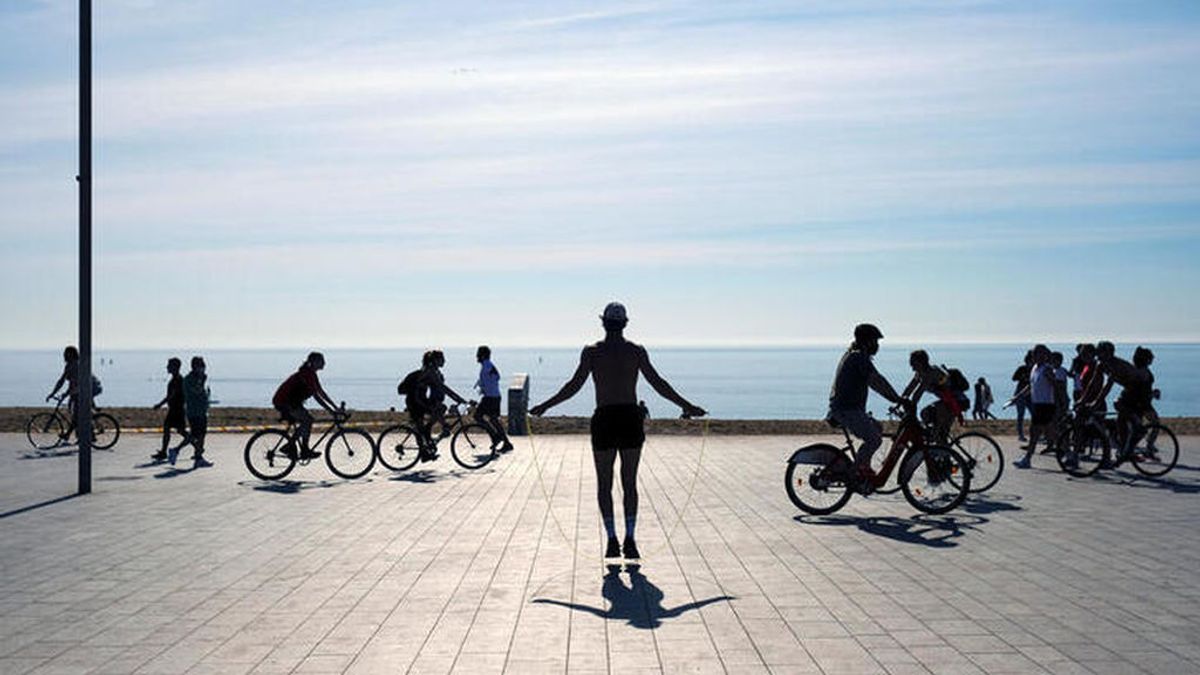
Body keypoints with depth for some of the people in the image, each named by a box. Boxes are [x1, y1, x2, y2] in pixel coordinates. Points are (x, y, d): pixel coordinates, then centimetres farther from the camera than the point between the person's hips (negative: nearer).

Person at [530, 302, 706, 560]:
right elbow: (657, 383, -2)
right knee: (630, 483, 8)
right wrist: (686, 406, 4)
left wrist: (545, 406, 1)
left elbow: (575, 385, -6)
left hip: (604, 420, -1)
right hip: (631, 418, 1)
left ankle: (612, 540, 3)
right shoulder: (637, 351, 2)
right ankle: (630, 540, 3)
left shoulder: (591, 352, -1)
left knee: (604, 484, 9)